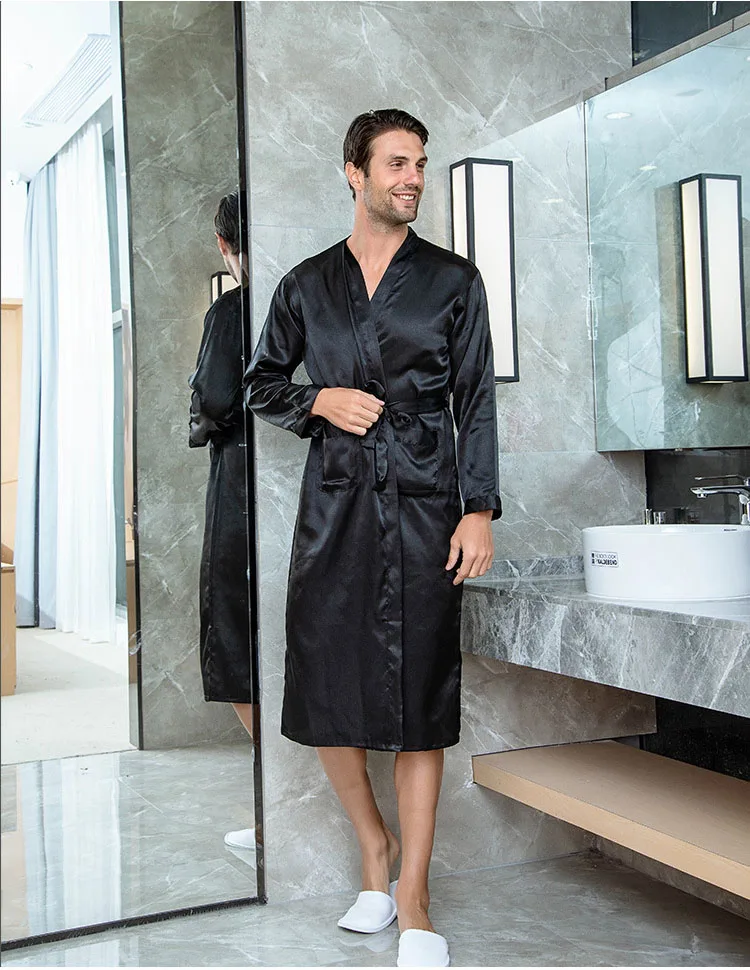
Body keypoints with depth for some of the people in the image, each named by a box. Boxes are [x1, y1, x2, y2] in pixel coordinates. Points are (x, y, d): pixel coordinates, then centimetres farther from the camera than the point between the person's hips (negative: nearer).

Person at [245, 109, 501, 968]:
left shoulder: (453, 281, 8)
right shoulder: (305, 285, 11)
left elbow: (477, 403, 5)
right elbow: (261, 384, 18)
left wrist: (480, 510, -4)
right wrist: (319, 401, -3)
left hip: (423, 506, -2)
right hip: (334, 504, 2)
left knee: (419, 698, -2)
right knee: (325, 690, 2)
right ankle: (374, 844, 28)